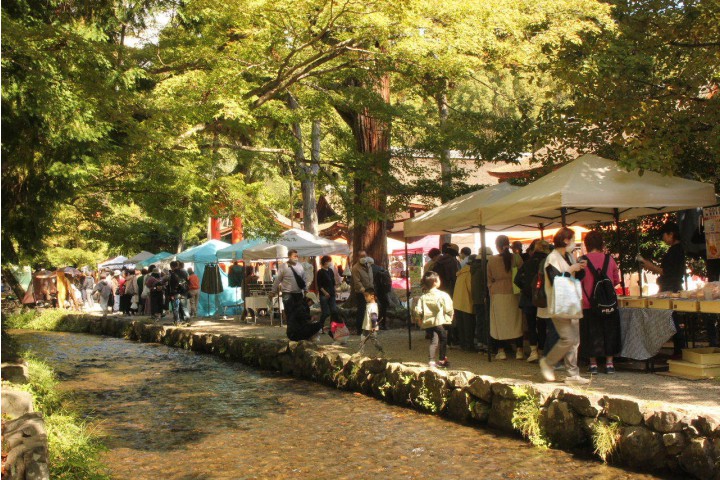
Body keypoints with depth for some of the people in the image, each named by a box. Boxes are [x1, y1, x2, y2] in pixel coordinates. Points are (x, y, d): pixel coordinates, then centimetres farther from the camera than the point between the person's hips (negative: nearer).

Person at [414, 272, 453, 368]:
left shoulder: (422, 297, 1)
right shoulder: (443, 295, -10)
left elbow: (417, 310, -2)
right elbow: (448, 309, -10)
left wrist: (419, 320, 12)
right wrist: (450, 318, 7)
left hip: (427, 323, 4)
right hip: (440, 322, -4)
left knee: (433, 341, 12)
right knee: (443, 340, 12)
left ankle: (431, 360, 4)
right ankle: (442, 360, 20)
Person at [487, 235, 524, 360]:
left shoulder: (491, 260, -6)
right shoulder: (516, 258, -7)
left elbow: (489, 279, 2)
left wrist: (491, 290, 16)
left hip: (498, 294, -1)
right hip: (513, 293, 1)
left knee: (499, 322, 7)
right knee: (516, 321, 9)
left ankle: (501, 351, 7)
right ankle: (519, 350, 10)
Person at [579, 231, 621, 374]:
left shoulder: (582, 261, -8)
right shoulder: (609, 259, -1)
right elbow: (616, 280, 8)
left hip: (588, 304, -2)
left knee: (591, 334, 7)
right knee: (609, 332, 12)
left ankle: (593, 364, 9)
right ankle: (609, 363, 13)